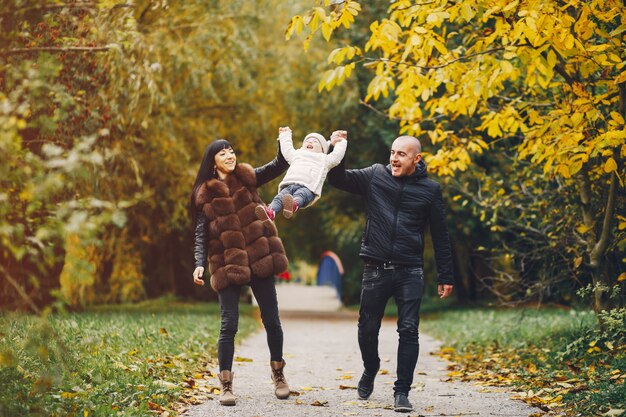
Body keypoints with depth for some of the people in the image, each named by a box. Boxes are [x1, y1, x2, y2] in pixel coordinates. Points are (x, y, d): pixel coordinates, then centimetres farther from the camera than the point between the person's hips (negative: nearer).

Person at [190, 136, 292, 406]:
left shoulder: (247, 178, 8)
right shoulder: (205, 194, 2)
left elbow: (280, 164, 7)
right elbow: (201, 234, 0)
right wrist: (200, 263, -13)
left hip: (259, 261, 2)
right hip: (227, 266, -2)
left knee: (271, 320, 6)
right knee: (229, 325, -4)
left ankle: (278, 374, 25)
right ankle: (226, 385, 5)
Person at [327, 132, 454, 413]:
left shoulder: (429, 189, 2)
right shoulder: (375, 176, 4)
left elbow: (440, 236, 6)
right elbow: (338, 179, 7)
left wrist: (445, 277, 5)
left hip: (410, 273, -1)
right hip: (376, 270, 1)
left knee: (408, 331, -4)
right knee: (367, 329, 10)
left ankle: (402, 392, 4)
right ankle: (370, 370, 38)